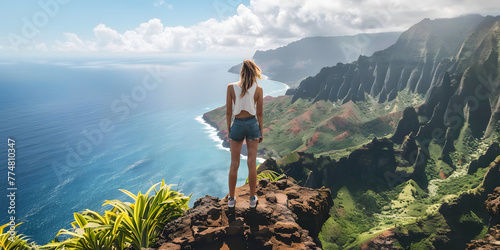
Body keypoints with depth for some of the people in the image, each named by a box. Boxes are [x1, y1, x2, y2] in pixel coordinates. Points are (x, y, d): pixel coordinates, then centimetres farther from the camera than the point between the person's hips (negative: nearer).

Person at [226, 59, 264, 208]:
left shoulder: (231, 87, -6)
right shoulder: (258, 89, -6)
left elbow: (228, 112, -3)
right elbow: (259, 114, -2)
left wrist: (228, 129, 8)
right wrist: (261, 132, 9)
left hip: (237, 125, 0)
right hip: (252, 124, 0)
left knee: (234, 164, 10)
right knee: (252, 163, 9)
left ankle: (231, 199, 21)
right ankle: (252, 198, 19)